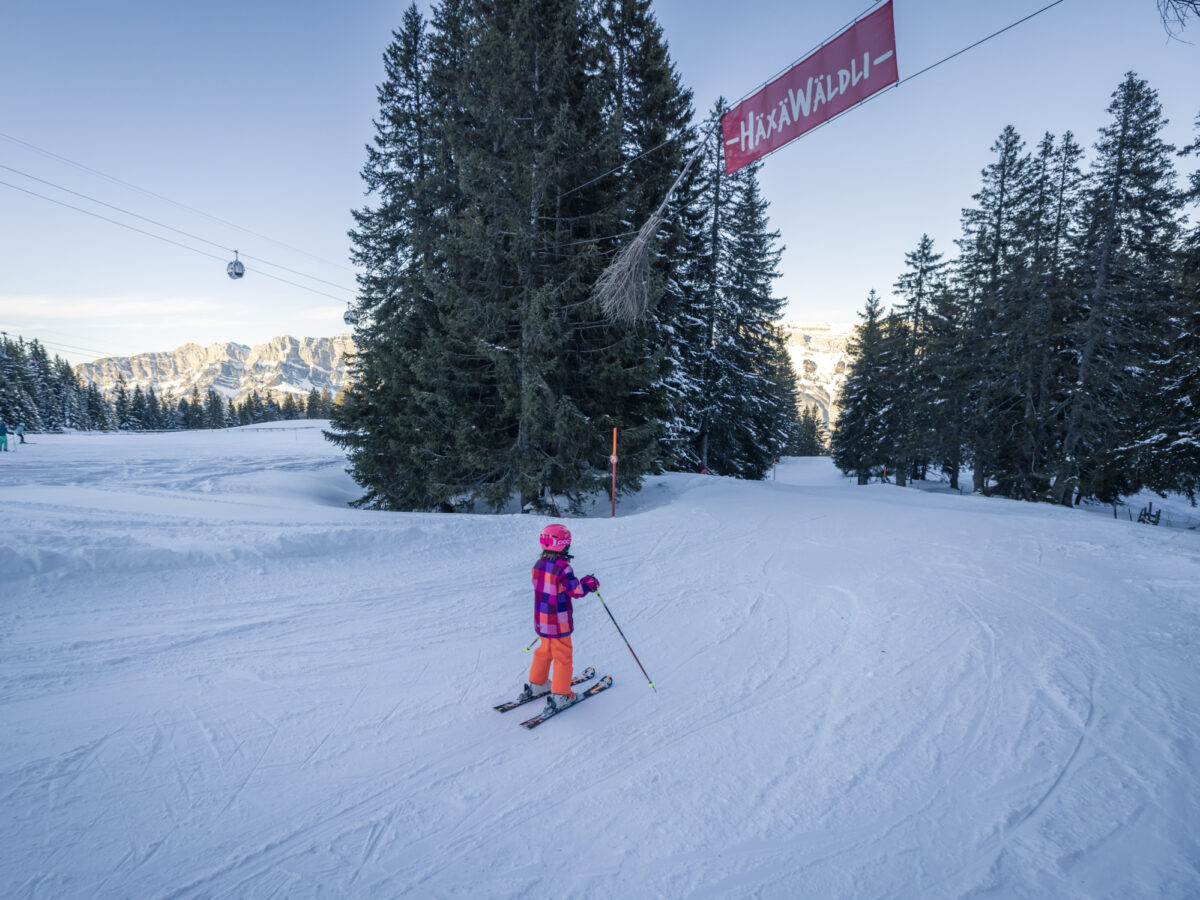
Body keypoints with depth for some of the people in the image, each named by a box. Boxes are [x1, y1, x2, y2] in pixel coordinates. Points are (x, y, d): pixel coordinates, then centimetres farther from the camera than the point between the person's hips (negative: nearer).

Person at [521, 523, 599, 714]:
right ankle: (560, 696, 13)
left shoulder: (539, 564, 0)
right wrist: (590, 583, -2)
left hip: (541, 618, 8)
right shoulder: (563, 568, -24)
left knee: (544, 650, 25)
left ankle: (536, 685, 38)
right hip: (559, 622, -7)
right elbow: (576, 591, -20)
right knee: (563, 656, 6)